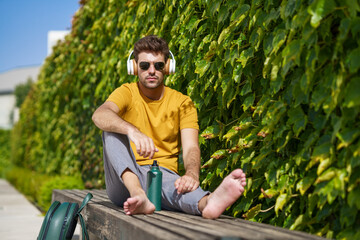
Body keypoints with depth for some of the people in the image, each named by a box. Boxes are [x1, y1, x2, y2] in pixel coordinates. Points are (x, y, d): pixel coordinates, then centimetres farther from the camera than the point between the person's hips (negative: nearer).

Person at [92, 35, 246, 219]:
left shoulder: (182, 103, 7)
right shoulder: (127, 93, 4)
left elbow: (190, 147, -8)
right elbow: (99, 115, -20)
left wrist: (192, 174, -33)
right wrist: (132, 131, -42)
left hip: (163, 176, 0)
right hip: (125, 180, 1)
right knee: (112, 128, -25)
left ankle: (205, 203, -72)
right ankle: (138, 195, -47)